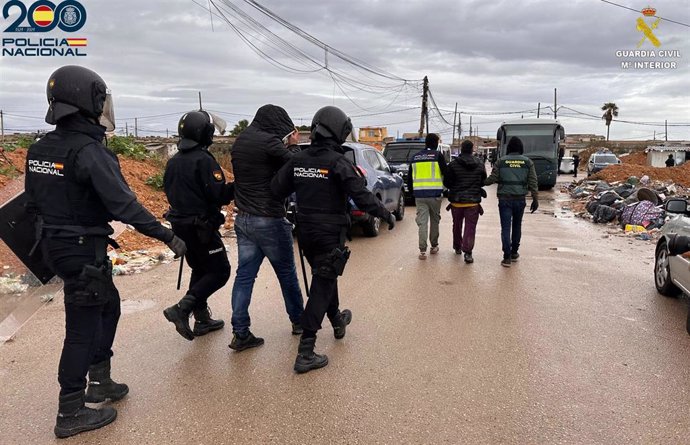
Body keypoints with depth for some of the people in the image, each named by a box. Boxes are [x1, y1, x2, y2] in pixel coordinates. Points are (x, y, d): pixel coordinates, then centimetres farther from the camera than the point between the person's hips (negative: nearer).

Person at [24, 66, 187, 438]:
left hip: (56, 245, 9)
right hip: (84, 252, -9)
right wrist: (167, 236, -23)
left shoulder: (41, 149, 7)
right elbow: (124, 204, -27)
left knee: (108, 305, 22)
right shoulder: (90, 152, -20)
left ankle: (99, 382, 33)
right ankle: (70, 414, 14)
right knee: (83, 327, 1)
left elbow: (34, 201, 15)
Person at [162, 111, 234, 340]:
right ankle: (182, 309, -10)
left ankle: (202, 319, 23)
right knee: (219, 271, 0)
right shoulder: (204, 160, -17)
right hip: (201, 227, -9)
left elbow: (170, 192, 15)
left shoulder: (173, 161, 9)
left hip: (180, 225, 9)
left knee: (199, 270, 18)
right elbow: (219, 195, -21)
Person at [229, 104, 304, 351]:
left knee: (244, 274, 7)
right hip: (269, 220, -7)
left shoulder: (240, 141, 11)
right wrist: (290, 146, 8)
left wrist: (286, 145, 13)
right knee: (286, 273, 10)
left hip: (243, 218, 7)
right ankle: (298, 321, 27)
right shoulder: (269, 142, -15)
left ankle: (240, 332, 6)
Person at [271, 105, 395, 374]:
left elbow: (276, 190, 0)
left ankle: (337, 321, 47)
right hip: (330, 234, -6)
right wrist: (386, 214, -7)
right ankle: (305, 353, -2)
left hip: (305, 232, 7)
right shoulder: (337, 162, -16)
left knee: (325, 278, 26)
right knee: (322, 287, -1)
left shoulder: (297, 160, 1)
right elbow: (361, 196, -20)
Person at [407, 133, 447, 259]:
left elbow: (409, 178, 16)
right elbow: (446, 173, -2)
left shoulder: (415, 157, 12)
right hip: (435, 194, -2)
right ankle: (434, 246, 25)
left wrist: (412, 192, 23)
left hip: (419, 195, 2)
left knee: (422, 222, 1)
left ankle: (422, 250, -7)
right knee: (434, 220, 15)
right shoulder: (438, 155, -2)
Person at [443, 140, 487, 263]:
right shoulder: (480, 164, -1)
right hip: (473, 201, 0)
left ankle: (457, 247, 32)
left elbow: (446, 182, -6)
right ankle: (467, 252, -11)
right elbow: (484, 181, 8)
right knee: (470, 227, -1)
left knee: (457, 225, 18)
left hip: (456, 200, 0)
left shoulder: (453, 164, -9)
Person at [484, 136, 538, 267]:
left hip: (504, 199, -2)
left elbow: (492, 179, -3)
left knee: (506, 227, -1)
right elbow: (533, 182, 0)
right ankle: (514, 253, 28)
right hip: (520, 199, 2)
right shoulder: (527, 162, 2)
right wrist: (535, 199, 5)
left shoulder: (501, 161, -2)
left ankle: (507, 257, -7)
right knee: (517, 226, 18)